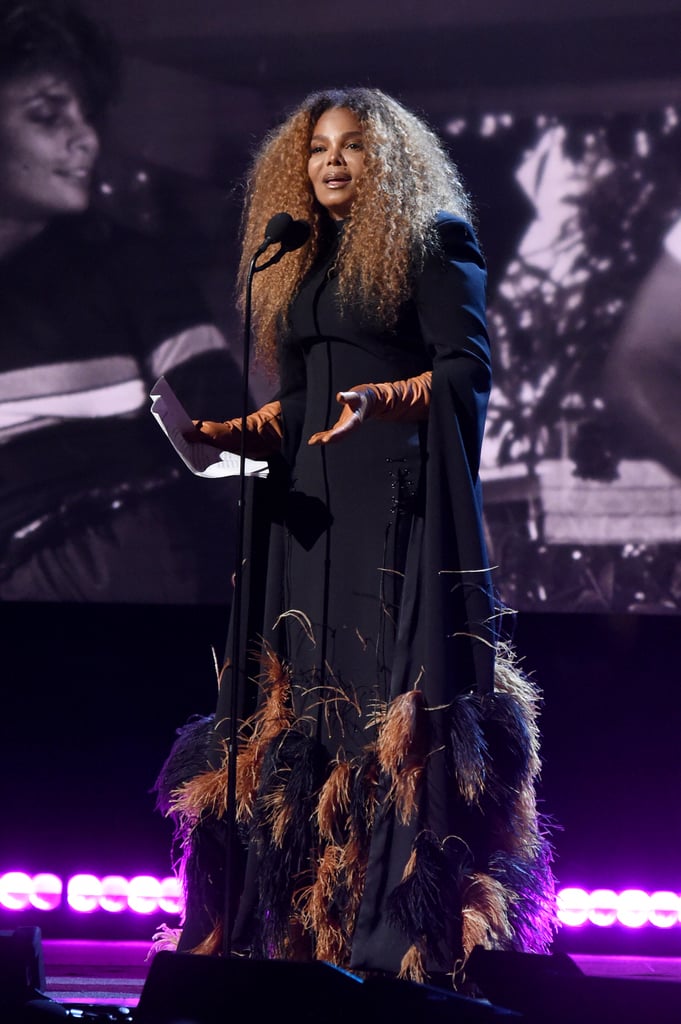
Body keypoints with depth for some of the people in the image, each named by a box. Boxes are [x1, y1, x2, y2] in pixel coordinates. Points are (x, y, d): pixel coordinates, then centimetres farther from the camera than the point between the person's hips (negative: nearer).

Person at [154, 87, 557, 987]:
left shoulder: (432, 243, 3)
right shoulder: (301, 266, 22)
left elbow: (468, 369, -6)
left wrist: (380, 398, -22)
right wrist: (238, 434, 5)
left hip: (401, 500, -6)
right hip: (313, 506, 6)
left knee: (399, 696, -12)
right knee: (307, 700, -1)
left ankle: (404, 934, -13)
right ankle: (307, 926, -2)